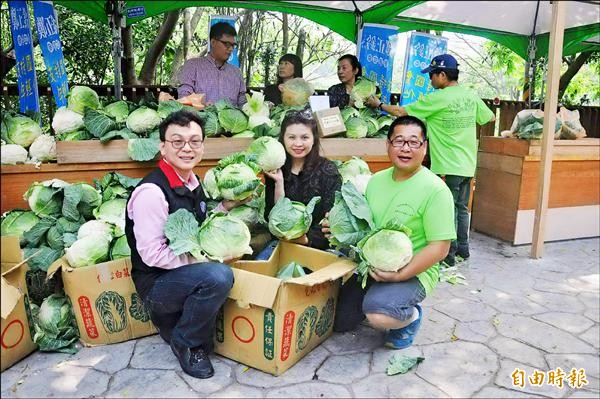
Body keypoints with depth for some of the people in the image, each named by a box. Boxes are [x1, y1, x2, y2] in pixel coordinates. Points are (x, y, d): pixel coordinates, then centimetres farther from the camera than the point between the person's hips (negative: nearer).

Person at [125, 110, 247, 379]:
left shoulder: (191, 181, 5)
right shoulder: (151, 191, -22)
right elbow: (152, 254, -24)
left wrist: (226, 207, 0)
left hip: (184, 272, 9)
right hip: (156, 281, -9)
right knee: (219, 276, -31)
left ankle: (172, 319, 12)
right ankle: (185, 342, -4)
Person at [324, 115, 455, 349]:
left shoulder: (435, 190, -16)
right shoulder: (376, 180, 4)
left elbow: (439, 248, -18)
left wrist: (399, 275, -25)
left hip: (414, 272, -6)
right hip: (372, 267, 6)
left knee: (379, 316, -32)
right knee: (339, 321, 7)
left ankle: (410, 316, 2)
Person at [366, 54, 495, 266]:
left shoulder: (437, 99, -15)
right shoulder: (471, 95, 4)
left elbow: (402, 112, -9)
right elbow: (491, 118, 16)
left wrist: (379, 105, 5)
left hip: (448, 166, -7)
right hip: (468, 164, 7)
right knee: (462, 207, 17)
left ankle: (449, 254, 10)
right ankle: (463, 248, 28)